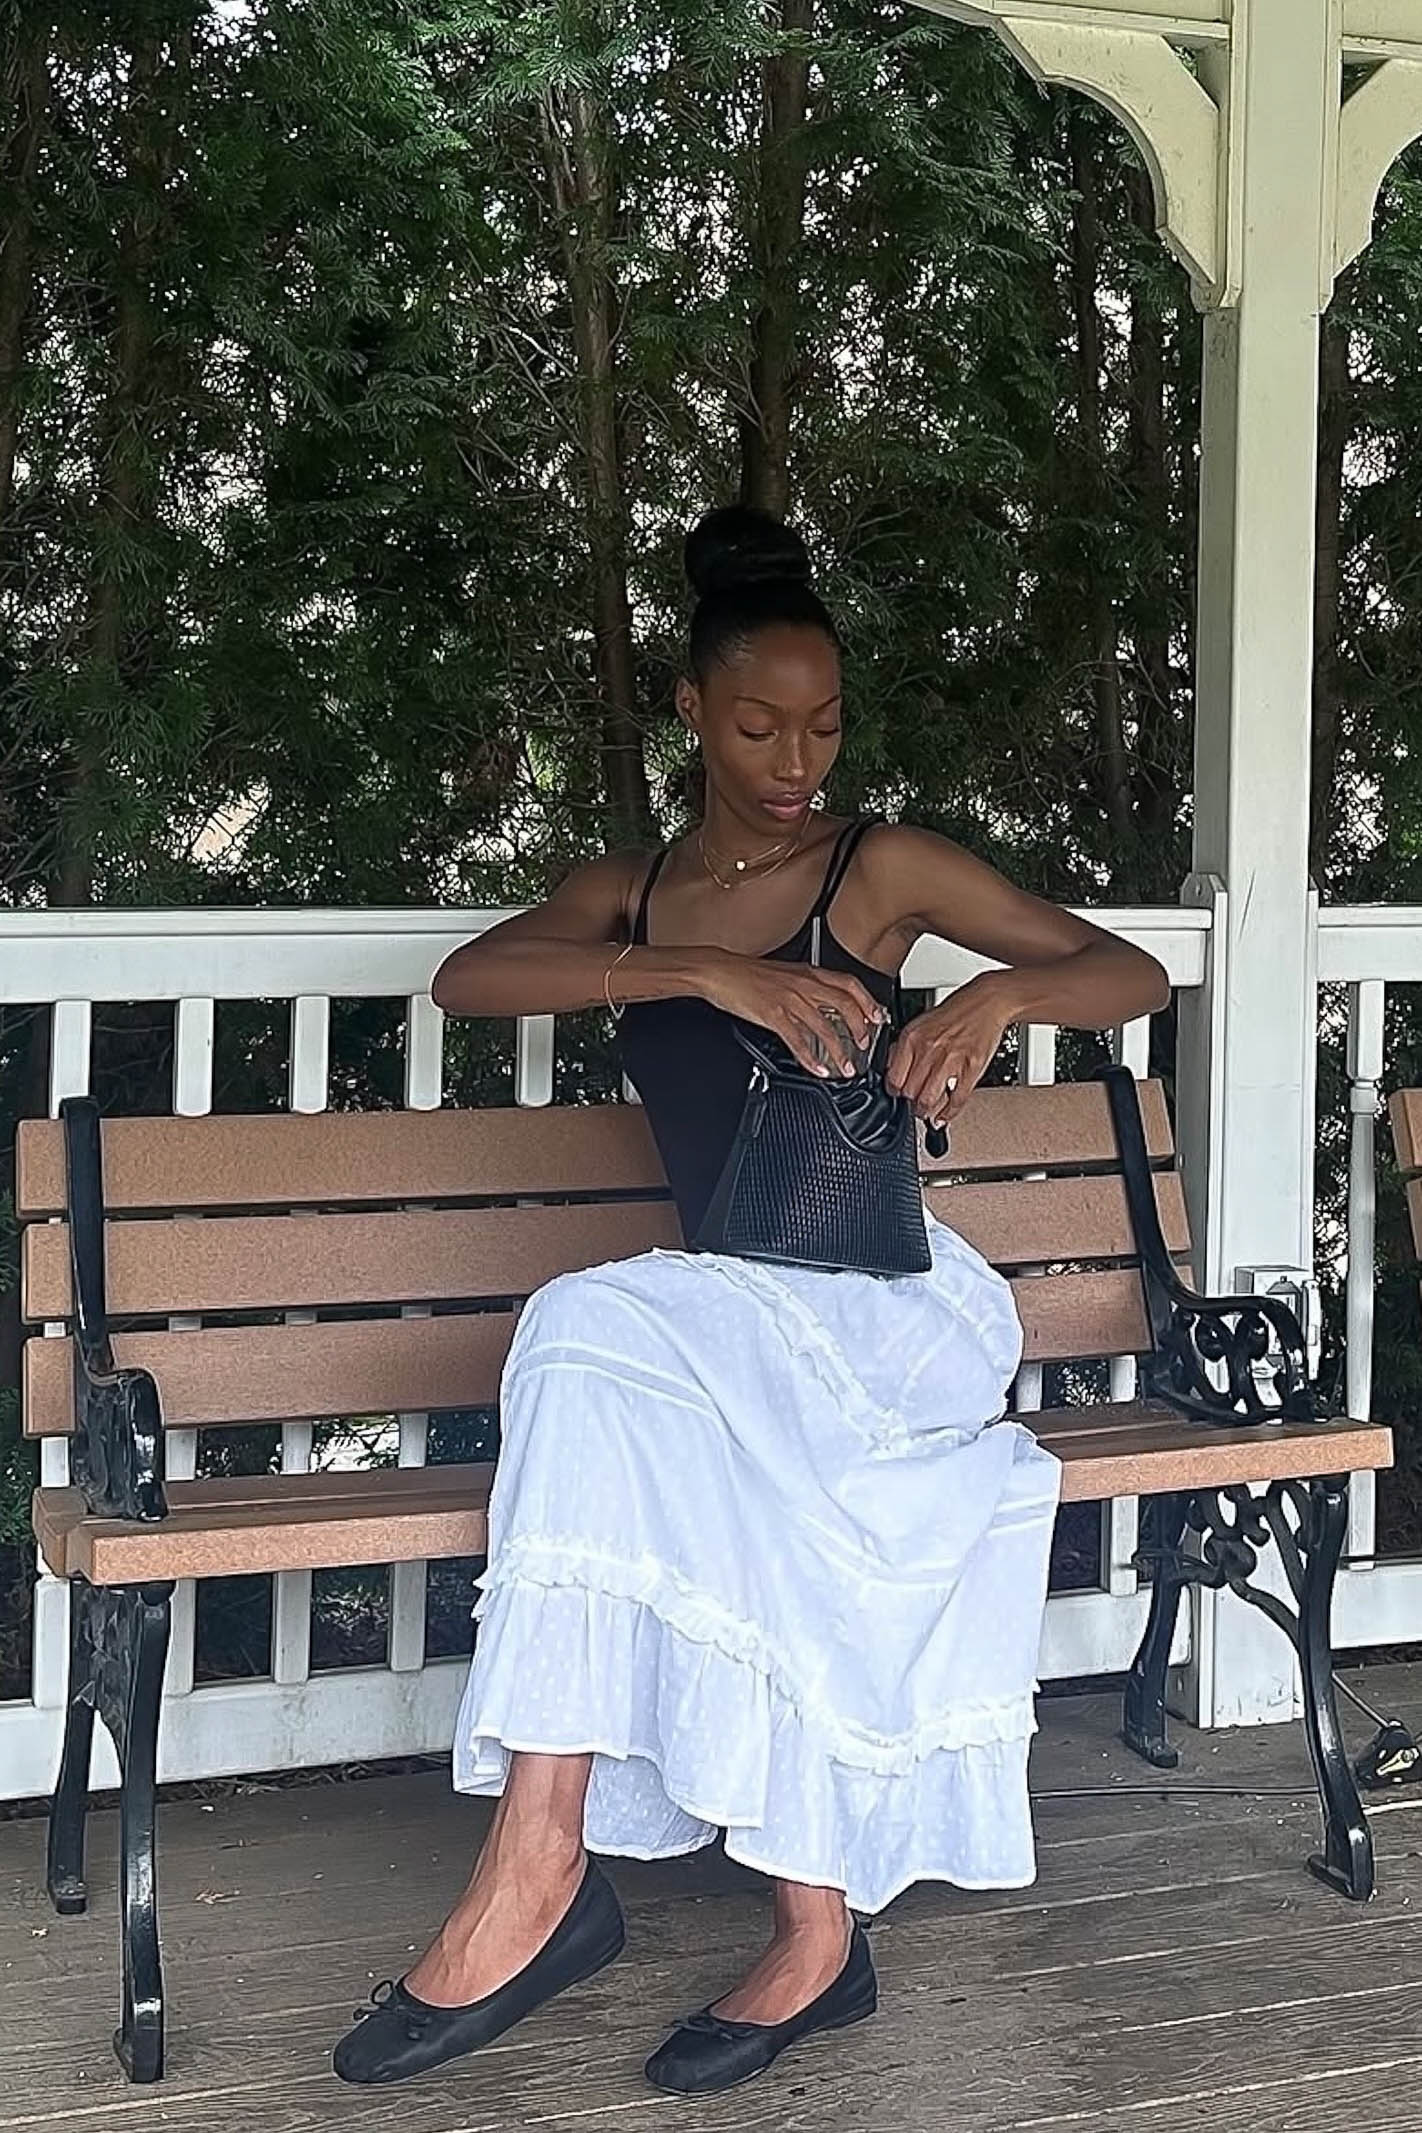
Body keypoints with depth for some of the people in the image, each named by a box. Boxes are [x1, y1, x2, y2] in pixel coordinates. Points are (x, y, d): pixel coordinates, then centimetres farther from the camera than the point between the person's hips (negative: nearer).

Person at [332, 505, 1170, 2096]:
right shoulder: (630, 893, 14)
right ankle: (816, 1931, -30)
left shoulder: (881, 871, 6)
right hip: (726, 1326, 3)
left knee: (602, 1334, -32)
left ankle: (537, 1871, -33)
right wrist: (711, 974, -22)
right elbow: (465, 980, -8)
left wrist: (1002, 992, -19)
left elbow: (1134, 975, 5)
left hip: (888, 1309, -3)